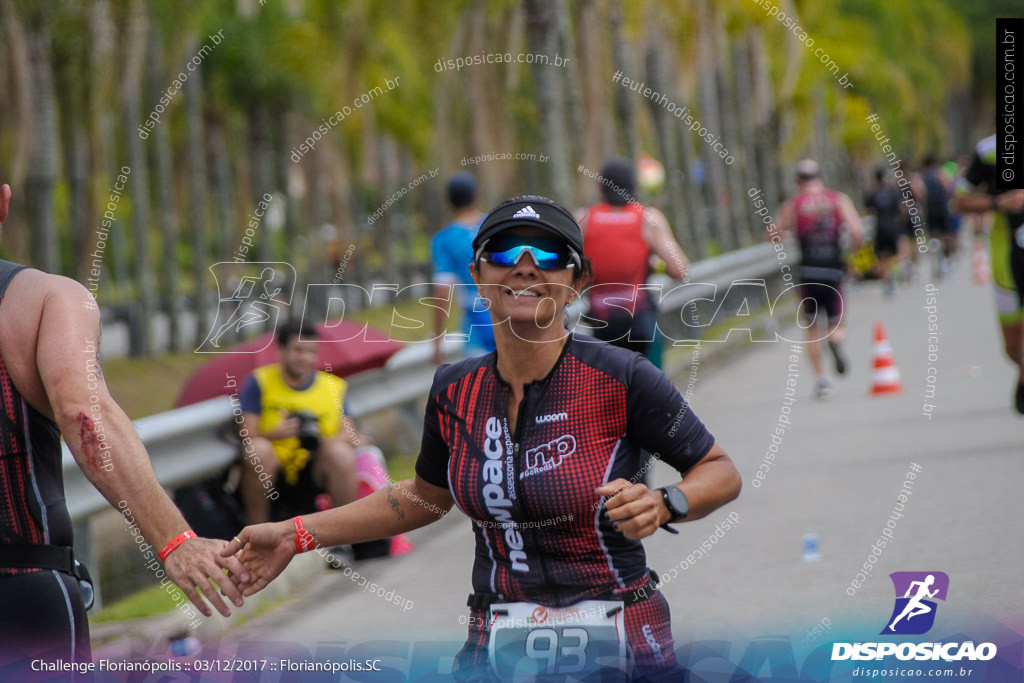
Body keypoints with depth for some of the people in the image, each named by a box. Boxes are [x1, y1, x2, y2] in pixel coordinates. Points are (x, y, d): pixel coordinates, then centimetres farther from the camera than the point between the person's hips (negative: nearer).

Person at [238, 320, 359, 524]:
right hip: (270, 473, -1)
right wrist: (275, 434, -30)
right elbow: (246, 436, -8)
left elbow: (350, 436, -3)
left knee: (341, 453, -30)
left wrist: (322, 441, -26)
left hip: (313, 475, 1)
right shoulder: (260, 382, 1)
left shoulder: (334, 387, 7)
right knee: (258, 449, -34)